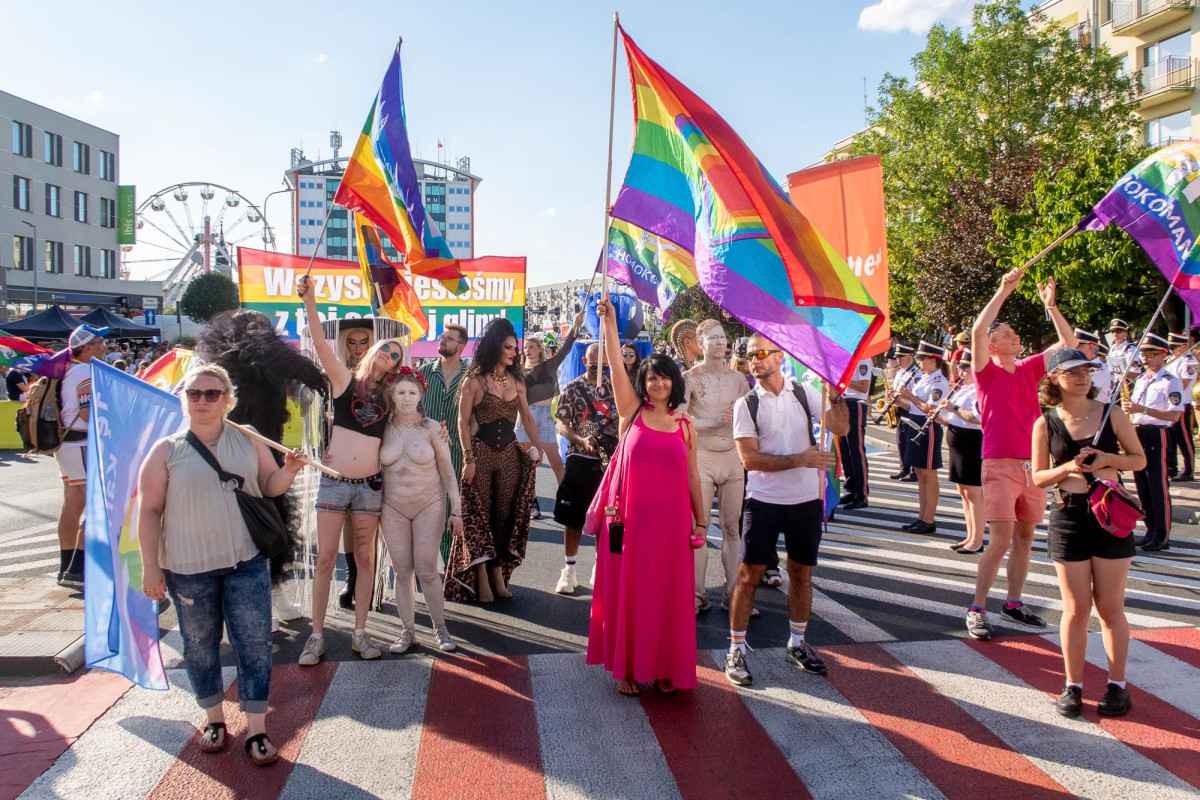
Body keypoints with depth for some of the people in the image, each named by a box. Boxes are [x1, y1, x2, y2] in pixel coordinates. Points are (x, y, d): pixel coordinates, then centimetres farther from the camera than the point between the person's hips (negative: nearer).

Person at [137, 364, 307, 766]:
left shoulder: (248, 442, 5)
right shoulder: (167, 450, -1)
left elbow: (269, 486, 12)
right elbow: (149, 510, -1)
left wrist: (288, 470, -11)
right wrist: (150, 566, -5)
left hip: (247, 561, 1)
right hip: (188, 567, -1)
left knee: (254, 641, 0)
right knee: (200, 644, 12)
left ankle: (256, 729, 9)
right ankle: (214, 719, 32)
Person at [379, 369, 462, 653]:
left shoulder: (432, 428, -4)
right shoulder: (383, 430, 2)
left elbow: (447, 470, -1)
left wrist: (456, 509, -4)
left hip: (429, 505, -2)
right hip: (393, 508, 2)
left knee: (427, 570, -4)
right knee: (402, 572, 4)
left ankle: (440, 629, 11)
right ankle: (407, 630, 16)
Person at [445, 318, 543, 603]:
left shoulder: (516, 380, 11)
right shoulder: (474, 381, -3)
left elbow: (527, 417, 14)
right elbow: (463, 423, -4)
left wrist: (537, 445, -1)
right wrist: (469, 459, -11)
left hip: (510, 454, 4)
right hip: (481, 452, -4)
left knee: (506, 514, 5)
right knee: (480, 515, 0)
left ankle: (498, 574, 14)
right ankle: (482, 579, 6)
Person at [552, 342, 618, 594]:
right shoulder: (572, 389, 2)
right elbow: (562, 425, -2)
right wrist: (581, 440, -19)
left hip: (610, 461, 2)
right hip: (580, 460, -2)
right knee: (573, 517, 1)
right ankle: (569, 570, 12)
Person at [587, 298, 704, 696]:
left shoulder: (685, 426, 7)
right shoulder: (632, 412, 2)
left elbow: (692, 477, 11)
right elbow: (616, 366, -9)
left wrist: (700, 521, 11)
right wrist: (609, 322, -17)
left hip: (671, 521, 2)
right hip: (631, 518, -2)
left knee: (668, 595, 8)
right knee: (626, 592, 5)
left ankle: (664, 666, 23)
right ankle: (625, 667, 19)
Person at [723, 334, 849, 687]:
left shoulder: (805, 393, 4)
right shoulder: (747, 404, -5)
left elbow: (841, 428, -2)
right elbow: (749, 459, -13)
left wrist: (835, 395, -17)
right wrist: (799, 460, -19)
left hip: (806, 499, 3)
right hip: (764, 502, -3)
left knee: (801, 573, 13)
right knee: (749, 574, -1)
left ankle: (797, 643, 30)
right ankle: (736, 650, 10)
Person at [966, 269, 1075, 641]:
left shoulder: (1029, 369, 12)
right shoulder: (986, 372, -3)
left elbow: (1068, 342, 12)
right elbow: (977, 330, -18)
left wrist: (1050, 304, 4)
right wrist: (1004, 289, -16)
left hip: (1033, 465, 6)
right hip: (1000, 465, -6)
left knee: (1024, 538, 11)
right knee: (1001, 540, -10)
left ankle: (1013, 604, 24)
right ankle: (977, 610, -1)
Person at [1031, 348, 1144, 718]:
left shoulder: (1112, 414, 1)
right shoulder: (1045, 424, -1)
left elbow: (1140, 459, 6)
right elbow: (1038, 477, 3)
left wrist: (1109, 459, -13)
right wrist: (1067, 468, -16)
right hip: (1068, 517, 0)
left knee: (1110, 607, 7)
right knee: (1076, 609, 5)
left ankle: (1117, 685, 21)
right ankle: (1073, 685, 18)